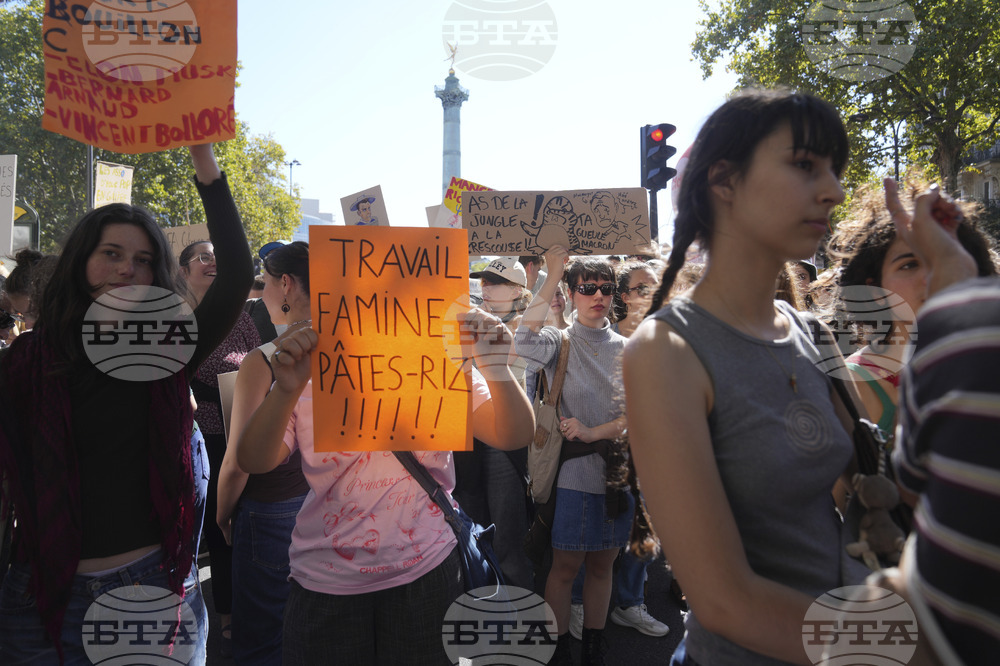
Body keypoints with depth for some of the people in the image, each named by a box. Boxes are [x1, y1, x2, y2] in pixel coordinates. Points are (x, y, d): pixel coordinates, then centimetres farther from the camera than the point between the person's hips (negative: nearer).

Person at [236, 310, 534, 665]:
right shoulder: (309, 377, -4)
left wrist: (496, 369, -31)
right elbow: (254, 461, -16)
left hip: (426, 570, 0)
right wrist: (287, 389, -33)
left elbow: (514, 436, -12)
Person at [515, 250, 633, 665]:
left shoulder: (626, 349, 7)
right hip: (574, 473, -4)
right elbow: (524, 342, -27)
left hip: (617, 470, 4)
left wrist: (594, 432, -14)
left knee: (602, 565, 15)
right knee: (566, 567, 5)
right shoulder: (560, 342, -4)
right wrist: (553, 275, -24)